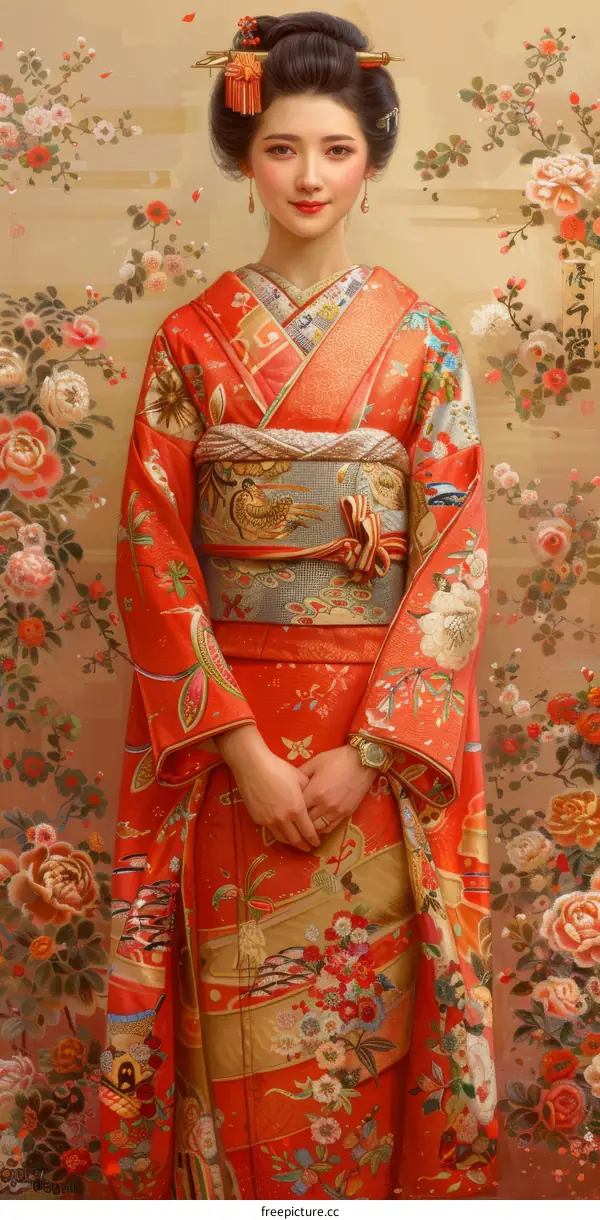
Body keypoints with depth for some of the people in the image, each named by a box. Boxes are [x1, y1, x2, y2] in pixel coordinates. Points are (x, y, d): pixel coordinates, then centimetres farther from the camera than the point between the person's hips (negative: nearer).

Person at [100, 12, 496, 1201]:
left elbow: (454, 554, -4)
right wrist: (243, 746, -11)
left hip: (382, 724, 0)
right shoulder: (193, 338, 2)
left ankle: (377, 1186, 32)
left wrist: (366, 751, -13)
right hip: (227, 729, 1)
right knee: (244, 1024, 9)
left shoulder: (422, 340, 0)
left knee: (366, 1009, 10)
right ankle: (228, 1186, 32)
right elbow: (153, 548, -3)